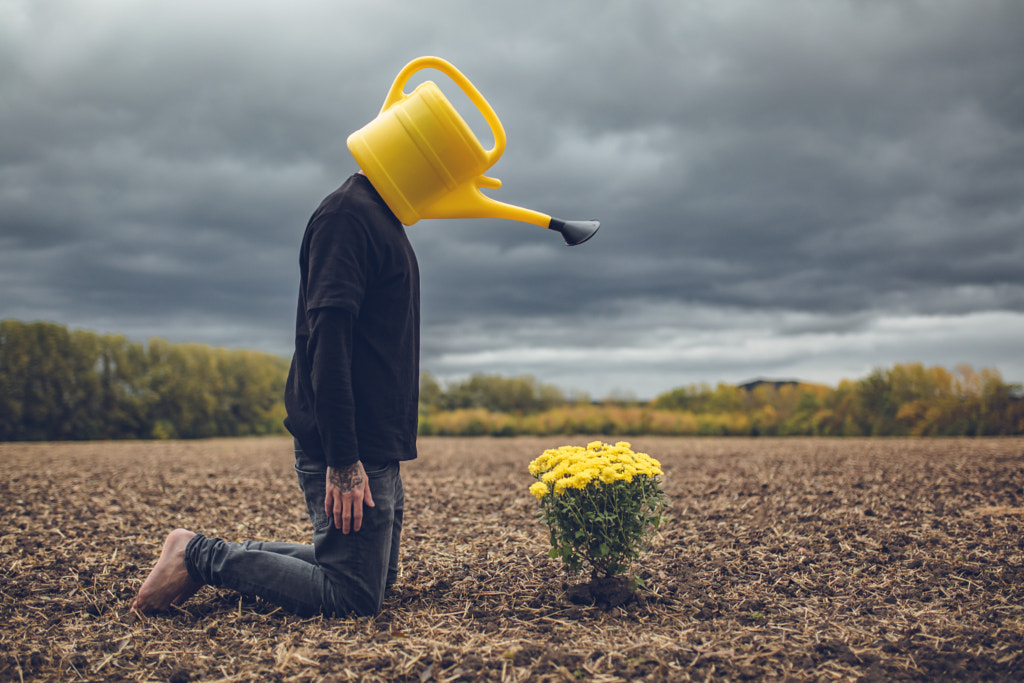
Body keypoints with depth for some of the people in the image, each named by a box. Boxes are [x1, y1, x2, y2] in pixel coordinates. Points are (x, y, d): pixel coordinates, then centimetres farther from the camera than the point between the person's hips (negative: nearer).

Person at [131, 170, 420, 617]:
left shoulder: (379, 218, 19)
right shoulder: (345, 215, -14)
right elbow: (327, 341, -23)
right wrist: (342, 460, -26)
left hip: (376, 448, 10)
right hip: (349, 452, -10)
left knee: (378, 575, 16)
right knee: (355, 599, -10)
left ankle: (230, 556, 19)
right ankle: (200, 556, -1)